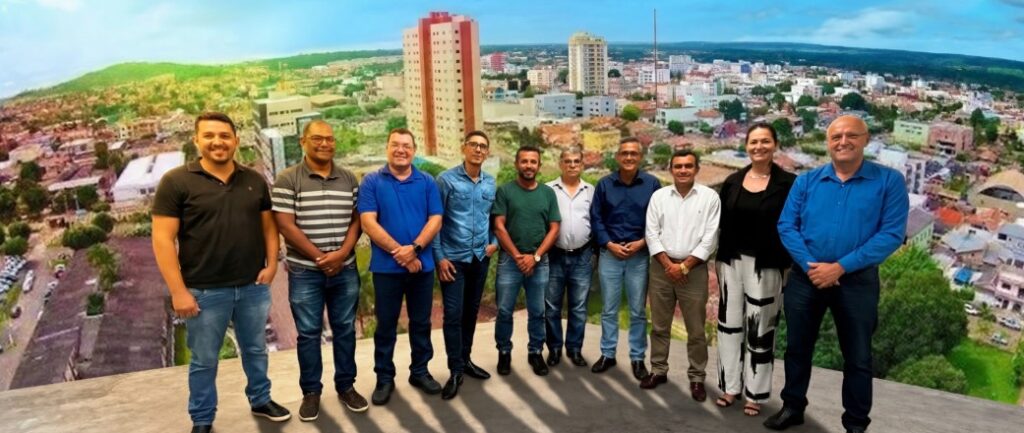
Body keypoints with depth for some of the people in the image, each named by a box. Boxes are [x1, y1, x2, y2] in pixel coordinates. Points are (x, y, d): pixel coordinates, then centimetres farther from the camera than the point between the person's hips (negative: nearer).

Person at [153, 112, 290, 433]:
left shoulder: (254, 181, 5)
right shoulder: (176, 182, -8)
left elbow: (268, 225, 12)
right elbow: (163, 239, -11)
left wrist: (271, 263, -2)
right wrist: (178, 291, -14)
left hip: (253, 286, 4)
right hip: (204, 290, -3)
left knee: (255, 350, 20)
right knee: (204, 360, 12)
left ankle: (261, 401, 41)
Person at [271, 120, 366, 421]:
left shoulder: (349, 179, 7)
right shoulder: (287, 180, -5)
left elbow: (357, 220, 5)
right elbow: (285, 225, -10)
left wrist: (342, 253, -11)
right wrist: (320, 257, -13)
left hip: (345, 269, 3)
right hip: (305, 272, -3)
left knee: (345, 329, 11)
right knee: (308, 333, 7)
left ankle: (346, 386, 25)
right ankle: (311, 391, 21)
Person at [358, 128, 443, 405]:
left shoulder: (427, 182, 6)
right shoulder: (371, 182, -1)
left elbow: (435, 220, -1)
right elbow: (368, 222, -10)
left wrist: (414, 248, -17)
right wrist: (400, 253, -16)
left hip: (422, 264, 2)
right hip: (386, 266, -2)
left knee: (421, 322, 12)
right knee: (386, 324, 8)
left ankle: (420, 371, 28)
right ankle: (384, 378, 20)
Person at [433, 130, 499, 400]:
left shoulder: (491, 183, 6)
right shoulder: (446, 180, -8)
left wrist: (494, 242, 3)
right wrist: (439, 257, -13)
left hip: (480, 258, 5)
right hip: (453, 258, -5)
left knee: (471, 311, 14)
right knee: (453, 314, -5)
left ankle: (465, 359, 29)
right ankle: (456, 370, 7)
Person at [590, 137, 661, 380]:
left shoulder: (652, 184, -1)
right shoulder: (604, 184, 4)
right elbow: (595, 218, 4)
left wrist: (642, 242, -11)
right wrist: (609, 244, -8)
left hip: (640, 255, -1)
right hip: (609, 254, 1)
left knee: (638, 311, 6)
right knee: (608, 309, 8)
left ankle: (637, 358, 17)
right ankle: (607, 354, 20)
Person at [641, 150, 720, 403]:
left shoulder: (710, 197, -2)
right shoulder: (659, 196, 4)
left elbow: (710, 238, -6)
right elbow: (652, 233, 1)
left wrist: (684, 266, -11)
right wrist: (668, 264, -9)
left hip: (694, 269, -2)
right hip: (662, 268, 2)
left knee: (696, 329, 4)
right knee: (659, 325, 11)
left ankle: (697, 377, 16)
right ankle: (658, 370, 23)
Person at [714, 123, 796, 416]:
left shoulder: (788, 183, -5)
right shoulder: (732, 182, 6)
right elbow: (721, 222, 9)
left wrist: (788, 265, -9)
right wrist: (720, 257, 4)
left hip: (766, 266, -4)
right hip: (731, 261, 4)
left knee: (759, 327, 3)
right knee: (730, 322, 9)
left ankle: (754, 393, 16)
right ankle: (730, 386, 22)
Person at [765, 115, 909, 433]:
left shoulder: (889, 181, -6)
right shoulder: (806, 181, 2)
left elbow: (892, 234, -13)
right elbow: (786, 226, -2)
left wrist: (840, 267, -19)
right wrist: (810, 265, -17)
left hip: (857, 280, -2)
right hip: (805, 277, 2)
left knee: (857, 357, 10)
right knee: (797, 347, 14)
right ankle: (792, 407, 33)